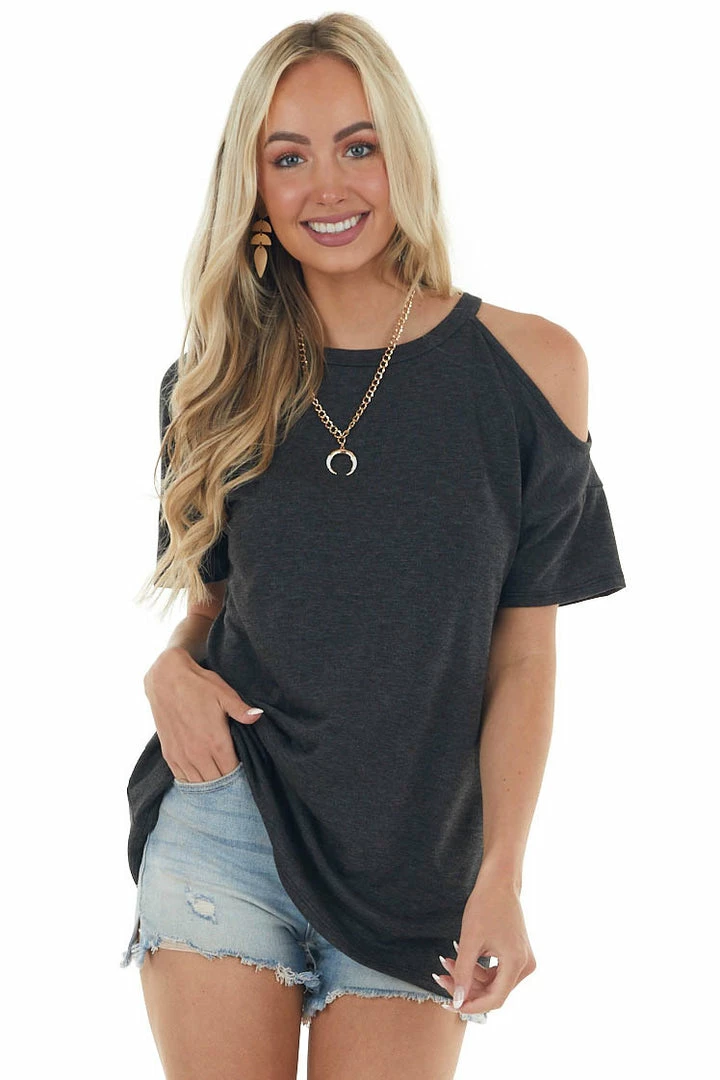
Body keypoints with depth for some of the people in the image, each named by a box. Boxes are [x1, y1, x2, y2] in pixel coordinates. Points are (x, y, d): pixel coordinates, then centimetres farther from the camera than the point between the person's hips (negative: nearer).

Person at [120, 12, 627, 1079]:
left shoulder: (528, 365, -5)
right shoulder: (217, 384, 3)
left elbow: (524, 651, -3)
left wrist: (500, 877, -7)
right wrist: (172, 666, -8)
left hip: (417, 852, -1)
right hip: (227, 817, 1)